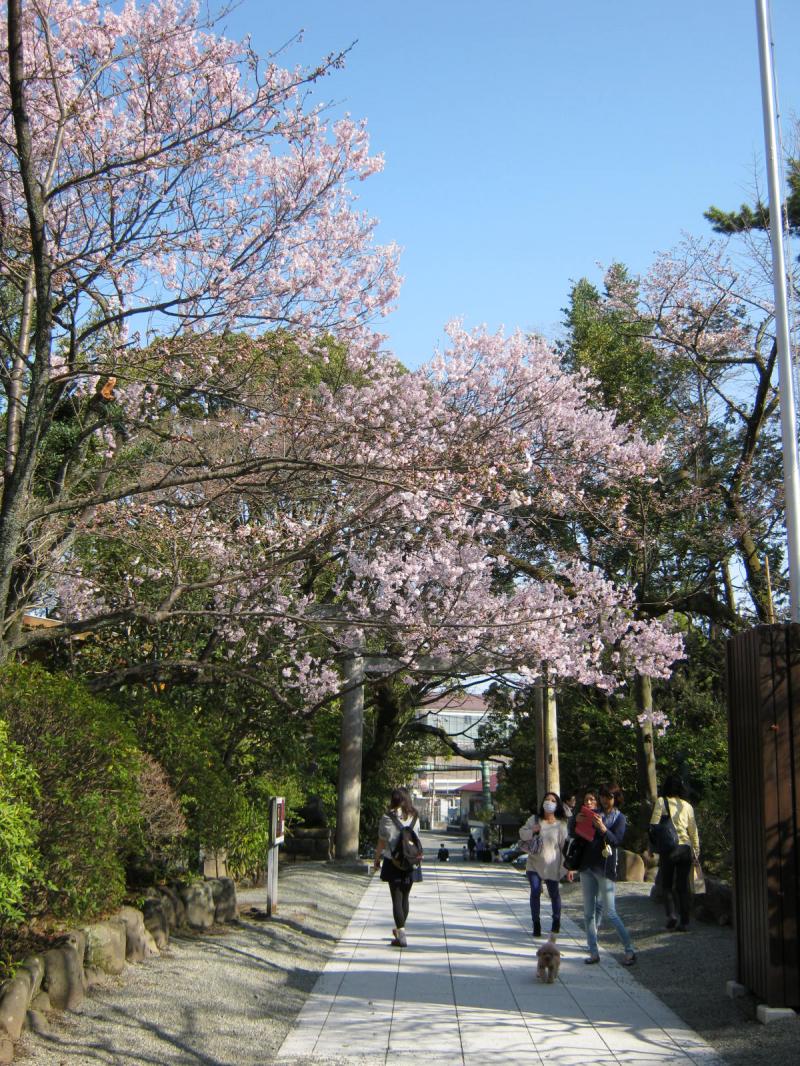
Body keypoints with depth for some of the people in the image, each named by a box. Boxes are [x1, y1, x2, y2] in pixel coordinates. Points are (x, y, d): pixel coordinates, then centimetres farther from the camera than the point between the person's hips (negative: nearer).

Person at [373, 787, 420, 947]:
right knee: (405, 897, 18)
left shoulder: (387, 818, -9)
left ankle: (402, 937, -5)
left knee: (396, 899, 0)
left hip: (393, 863, -4)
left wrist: (377, 860, 8)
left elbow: (381, 842, -5)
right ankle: (400, 930, 33)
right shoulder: (414, 817, 2)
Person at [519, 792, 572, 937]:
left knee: (554, 893, 10)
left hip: (552, 865, -1)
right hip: (534, 863, 1)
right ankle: (536, 924, 6)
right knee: (535, 892, -6)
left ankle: (556, 920, 32)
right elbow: (522, 834, 6)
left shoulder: (561, 824, -5)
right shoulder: (534, 820, 0)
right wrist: (532, 831, -16)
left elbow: (566, 846, -5)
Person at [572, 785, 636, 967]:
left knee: (610, 912, -5)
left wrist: (602, 828, -26)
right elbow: (572, 828, 13)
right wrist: (578, 818, -7)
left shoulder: (619, 817, 0)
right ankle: (594, 952, 13)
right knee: (588, 912, 6)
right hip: (587, 866, 5)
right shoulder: (594, 813, 10)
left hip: (605, 868, -5)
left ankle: (629, 950, 5)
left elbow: (617, 841, -12)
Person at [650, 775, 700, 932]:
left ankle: (671, 914, -8)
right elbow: (693, 829, 11)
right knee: (683, 886, 9)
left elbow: (654, 826, -6)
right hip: (685, 848, 3)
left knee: (667, 885, 10)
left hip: (668, 848, -3)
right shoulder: (687, 805, 7)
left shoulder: (661, 802, -1)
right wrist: (696, 851, 19)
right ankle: (684, 922, 9)